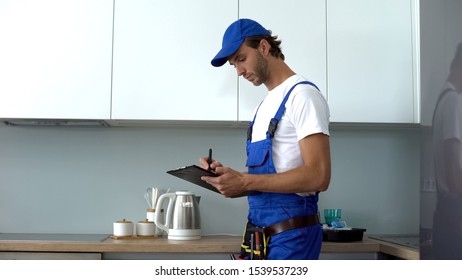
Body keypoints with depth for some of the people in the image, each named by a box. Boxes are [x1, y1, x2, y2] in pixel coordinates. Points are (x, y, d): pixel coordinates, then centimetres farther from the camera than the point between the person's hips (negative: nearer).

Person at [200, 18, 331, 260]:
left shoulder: (302, 95, -11)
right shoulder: (266, 105, 18)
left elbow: (318, 176, -20)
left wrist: (245, 181, -21)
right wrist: (228, 175, 2)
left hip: (290, 235, -9)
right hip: (261, 233, 9)